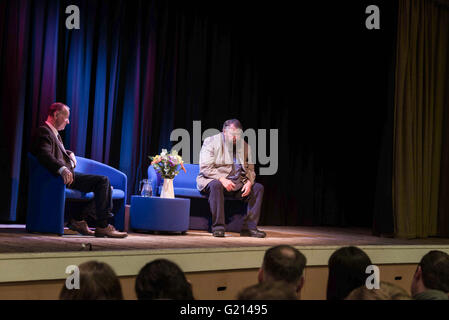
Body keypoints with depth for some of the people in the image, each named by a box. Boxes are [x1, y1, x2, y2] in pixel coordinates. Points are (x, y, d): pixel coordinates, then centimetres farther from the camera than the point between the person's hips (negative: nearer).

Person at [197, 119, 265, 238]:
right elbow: (205, 168, -13)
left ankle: (249, 227, -16)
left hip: (237, 183, 5)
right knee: (216, 185, -38)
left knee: (258, 188, -14)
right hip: (213, 180, -5)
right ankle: (218, 227, -34)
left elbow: (250, 169, 15)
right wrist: (221, 179, -26)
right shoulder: (211, 142, -5)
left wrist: (249, 182, -8)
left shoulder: (245, 146, 11)